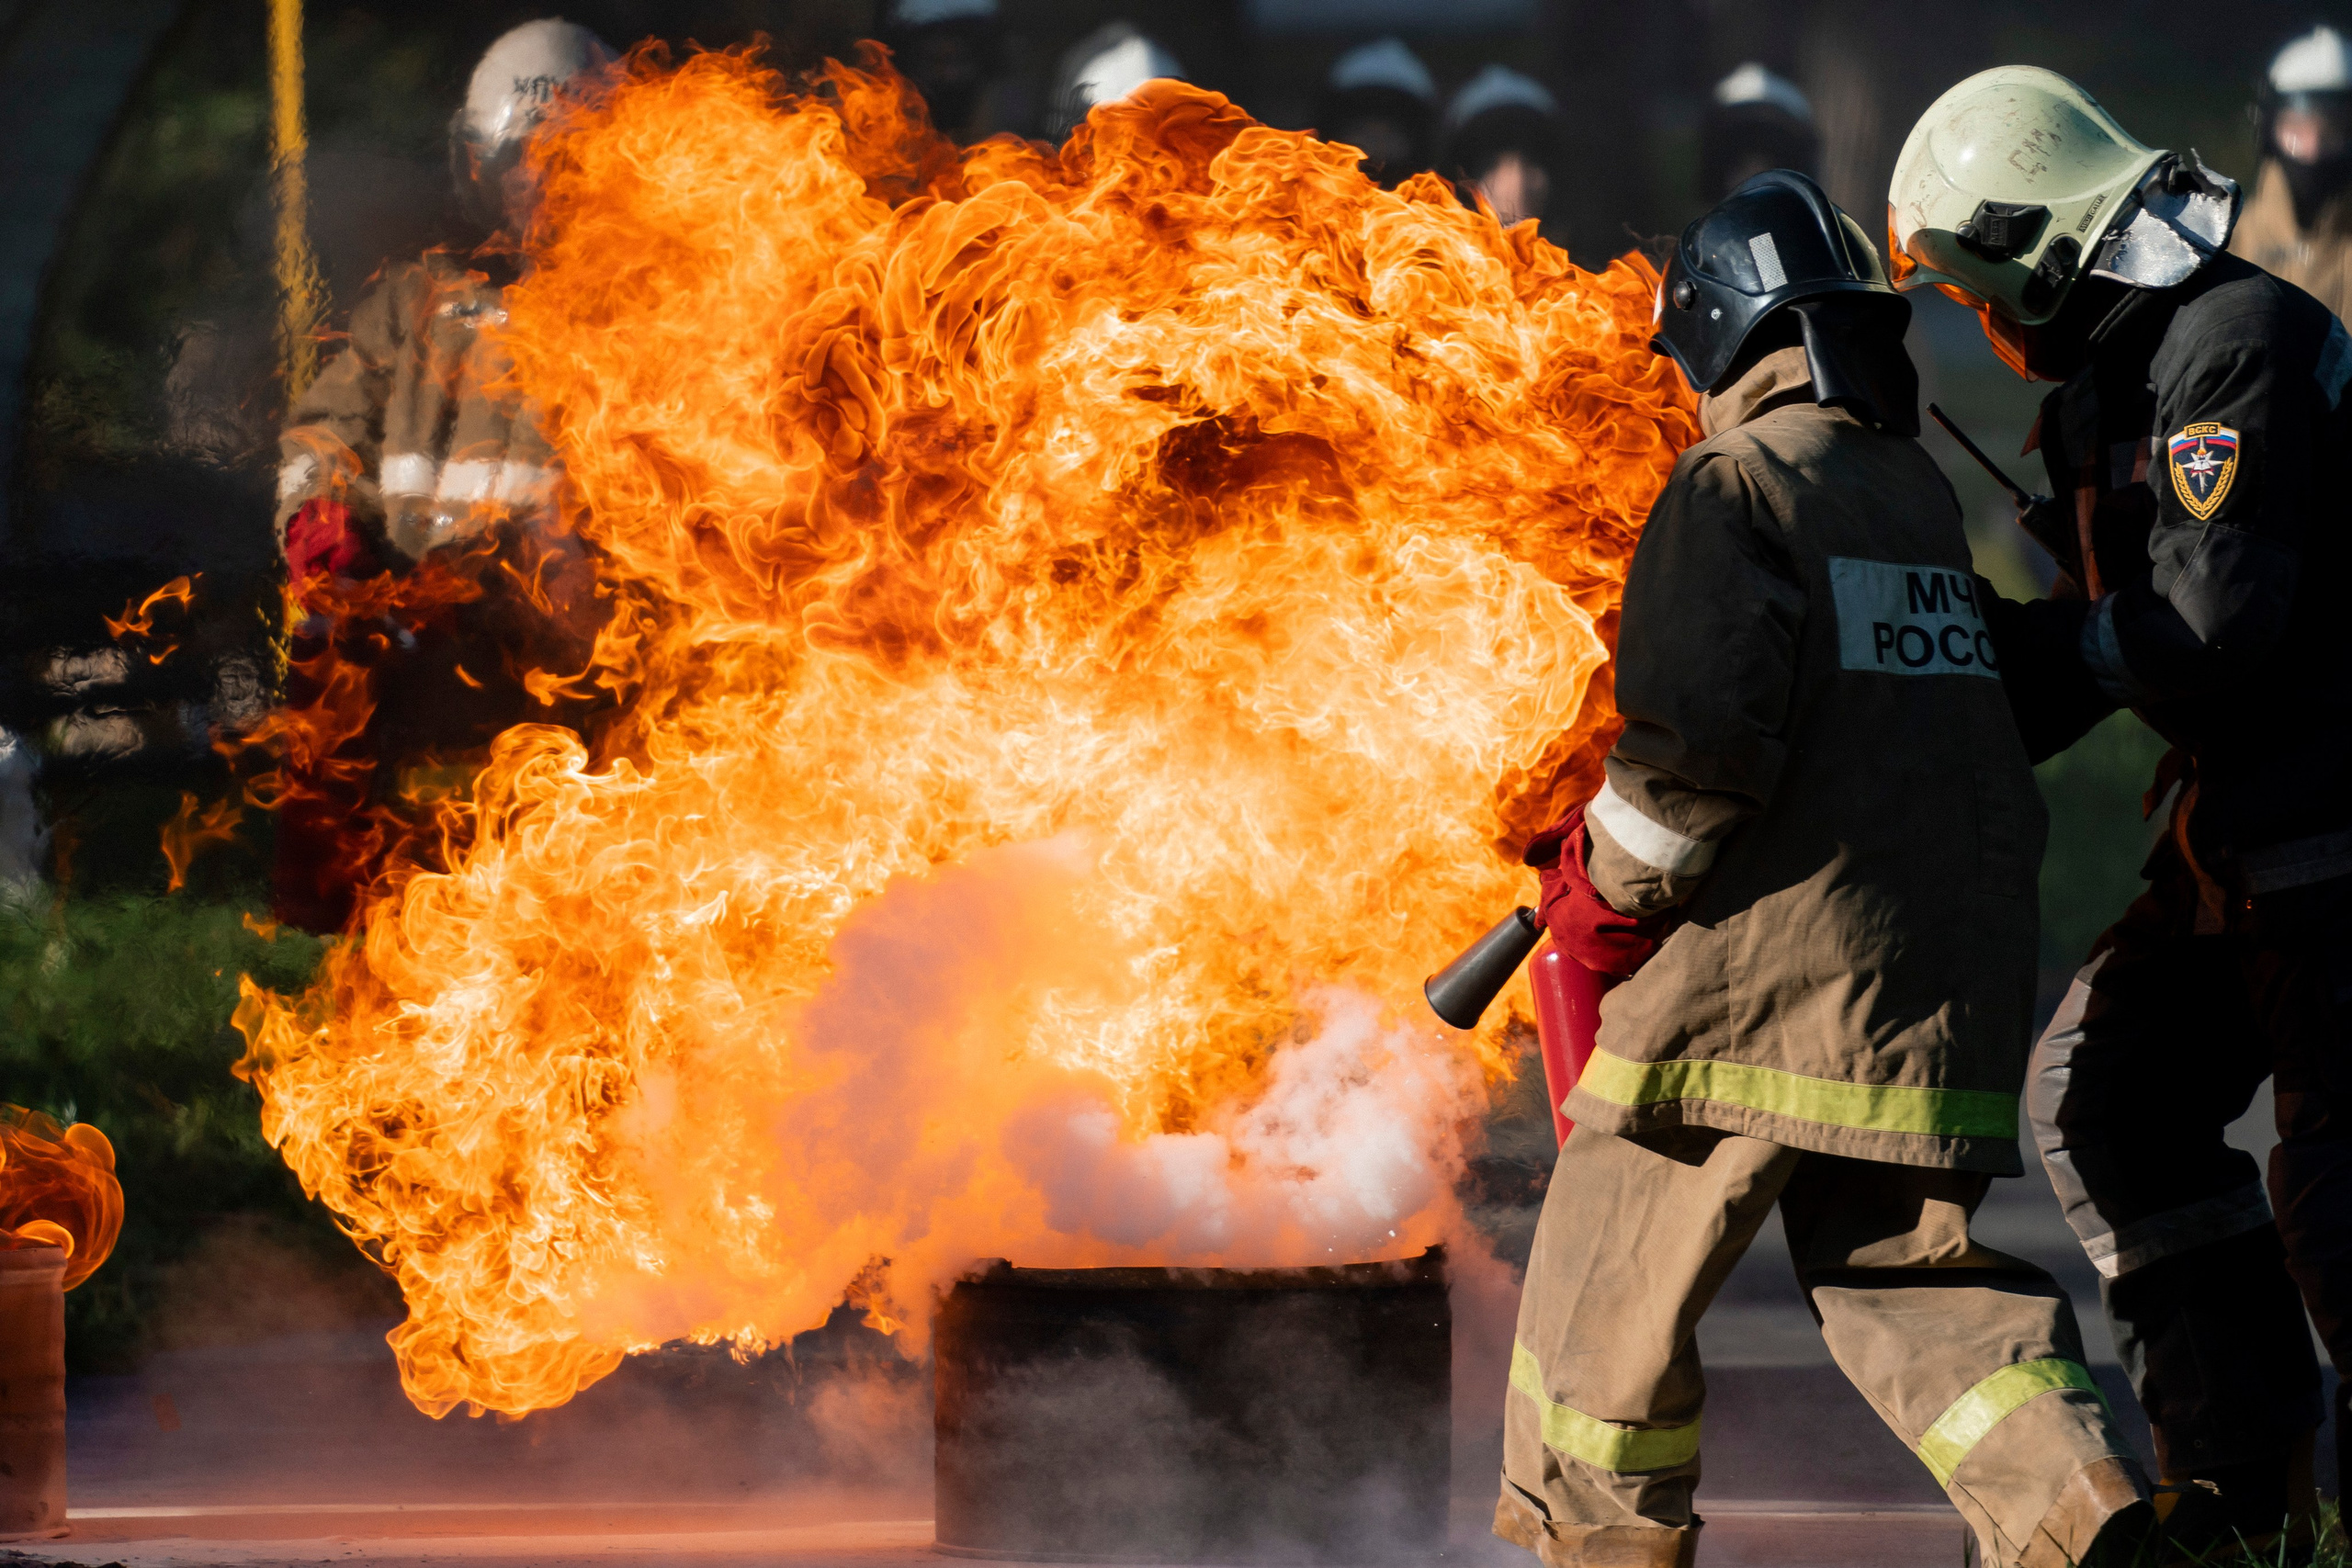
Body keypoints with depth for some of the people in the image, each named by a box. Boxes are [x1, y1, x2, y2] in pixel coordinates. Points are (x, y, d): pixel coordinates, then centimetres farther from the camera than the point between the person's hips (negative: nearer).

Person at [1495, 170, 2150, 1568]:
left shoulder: (1738, 484, -7)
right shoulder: (1926, 497, 16)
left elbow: (1699, 731, -19)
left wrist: (1611, 886, -5)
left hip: (1766, 968, -7)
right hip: (1955, 973, 7)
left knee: (1615, 1268, 10)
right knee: (1911, 1268, 10)